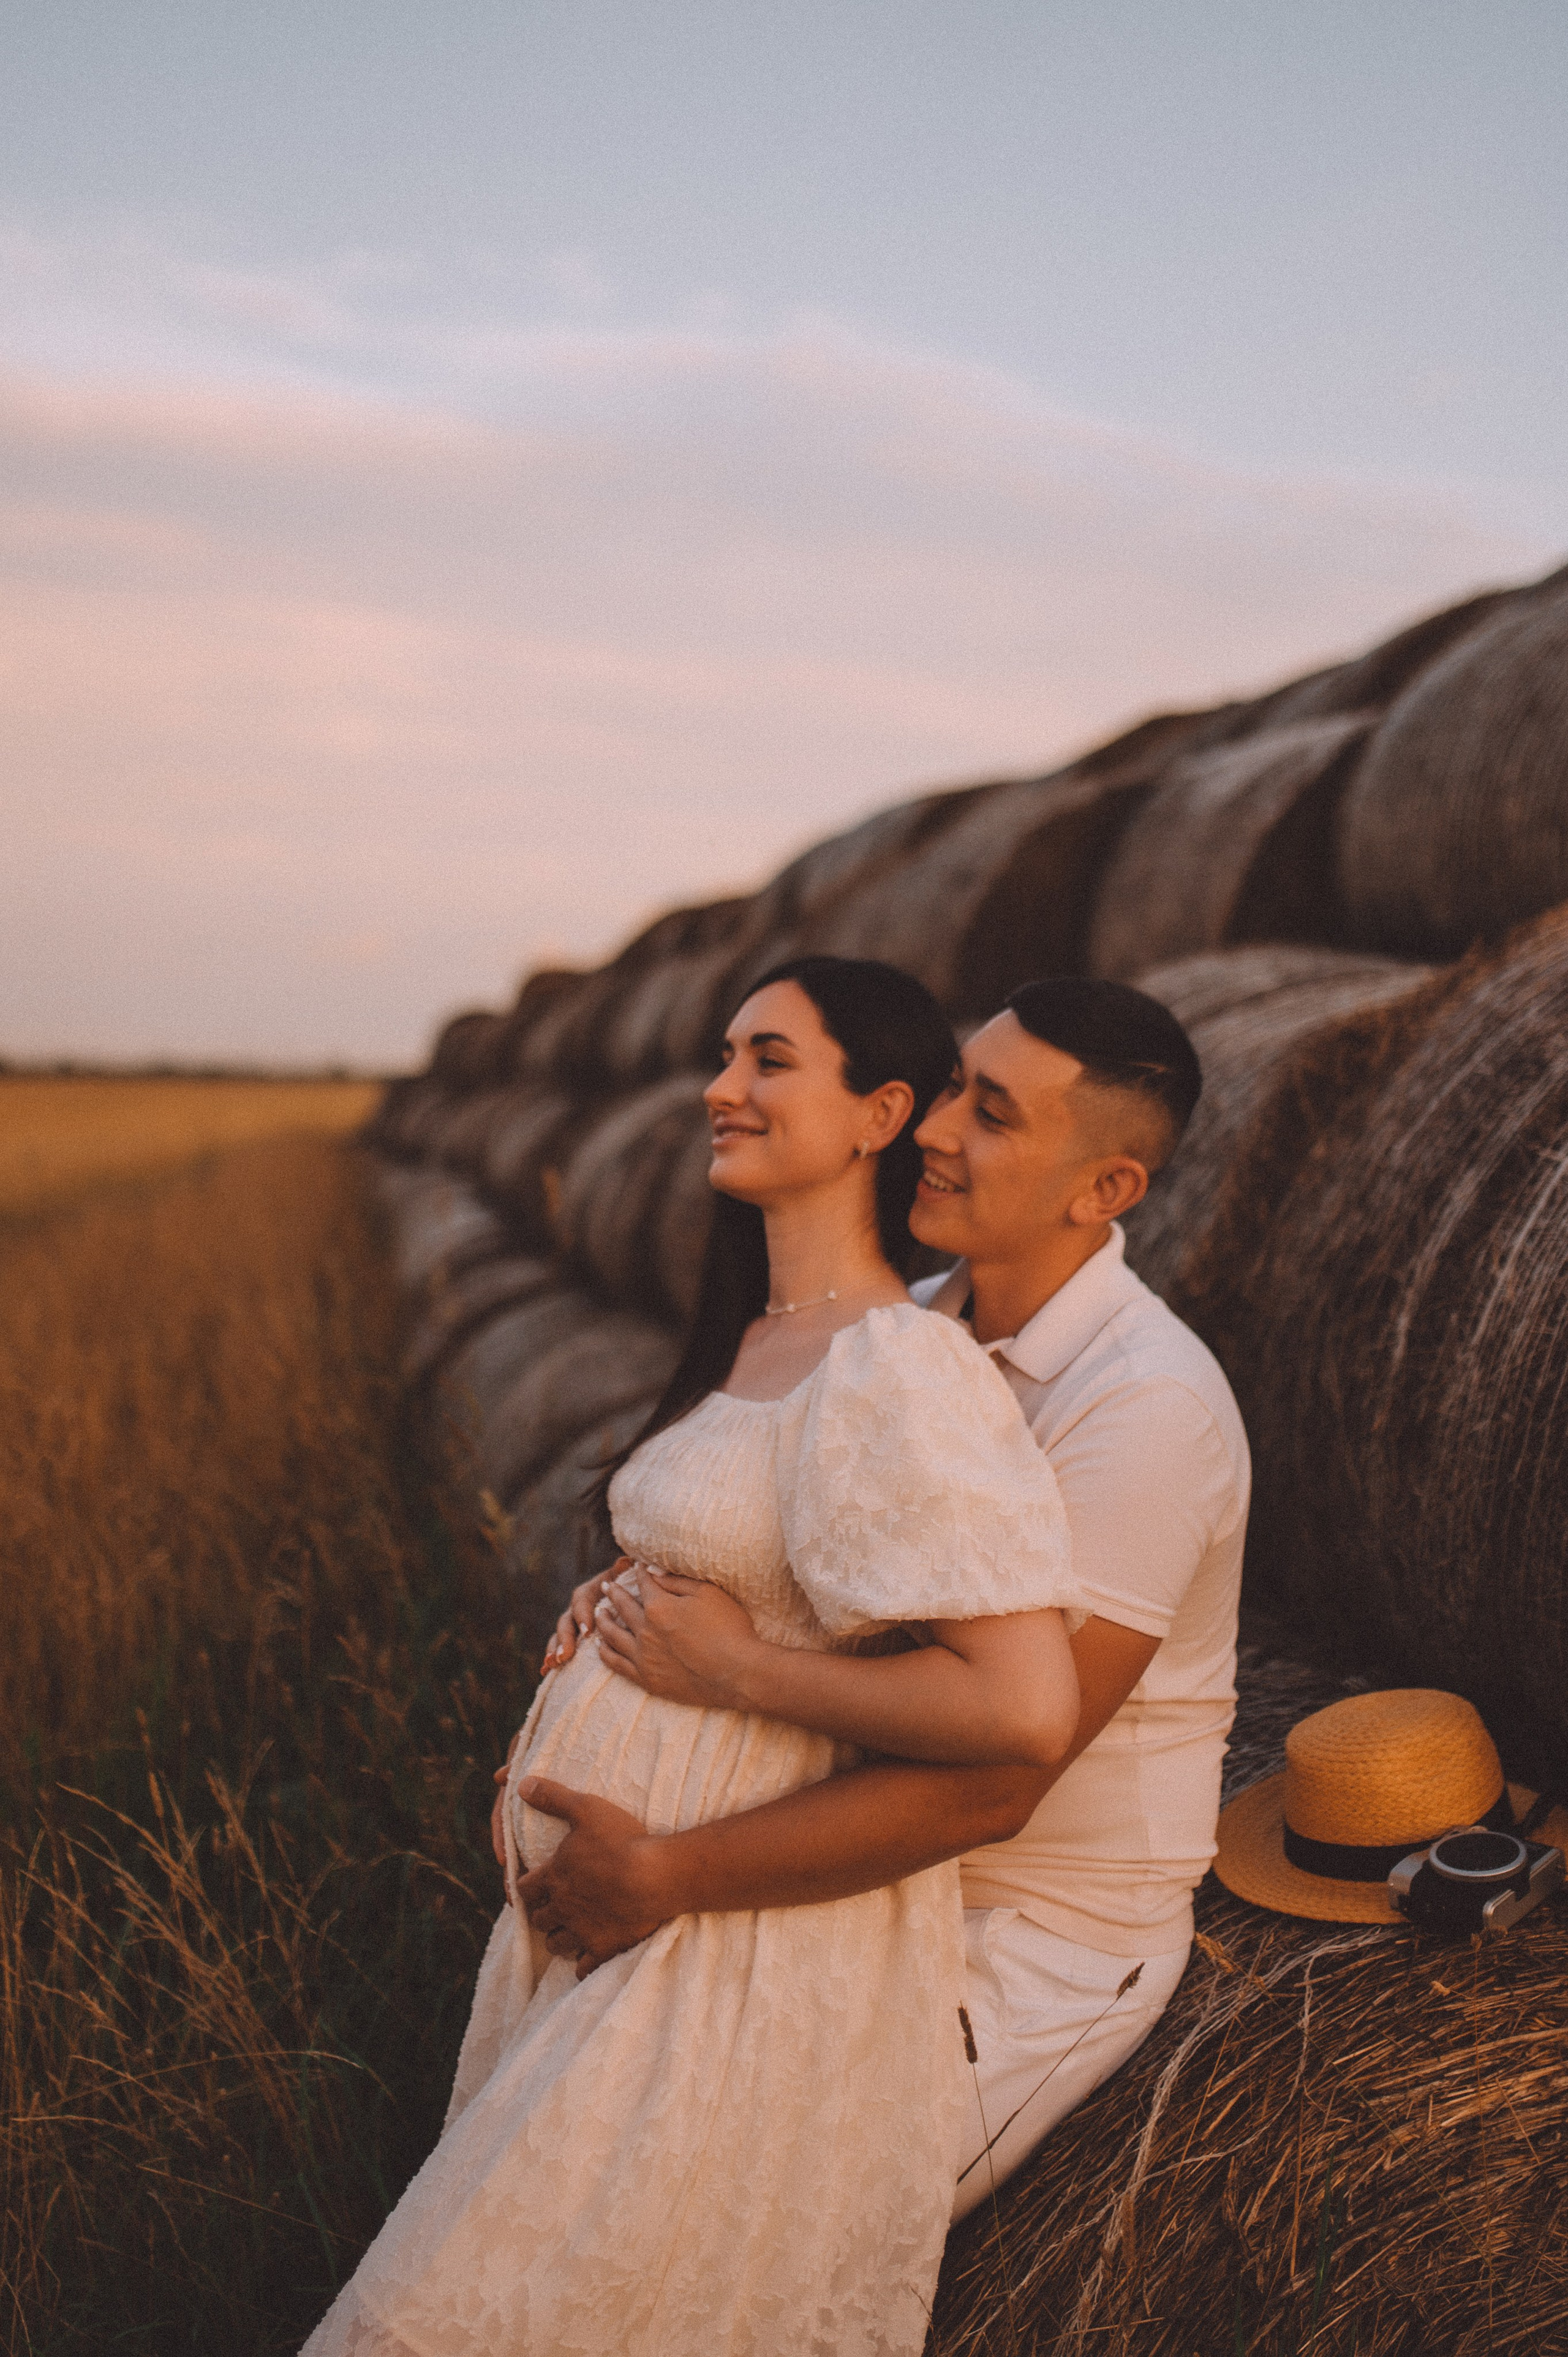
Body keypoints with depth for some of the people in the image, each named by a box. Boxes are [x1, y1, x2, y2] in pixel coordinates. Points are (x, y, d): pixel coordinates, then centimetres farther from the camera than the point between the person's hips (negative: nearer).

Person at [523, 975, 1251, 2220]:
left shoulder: (1148, 1405, -25)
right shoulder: (916, 1327, 1)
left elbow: (989, 1780, -29)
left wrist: (667, 1876, -29)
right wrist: (639, 1592, -10)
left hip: (1048, 1933, -7)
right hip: (880, 1868, 8)